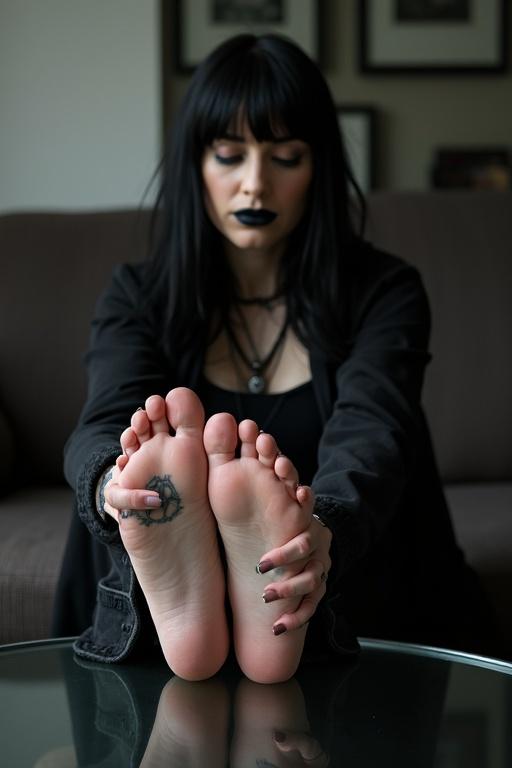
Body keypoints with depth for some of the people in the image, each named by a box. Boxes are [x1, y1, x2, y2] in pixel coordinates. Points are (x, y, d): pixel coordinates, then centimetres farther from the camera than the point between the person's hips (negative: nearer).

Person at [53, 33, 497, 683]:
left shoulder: (384, 293, 0)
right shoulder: (137, 297, 6)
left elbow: (371, 433, -19)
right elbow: (103, 426, -14)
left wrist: (323, 531, -44)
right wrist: (113, 482, -41)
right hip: (159, 594, 1)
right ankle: (183, 607, -49)